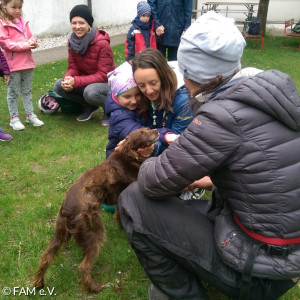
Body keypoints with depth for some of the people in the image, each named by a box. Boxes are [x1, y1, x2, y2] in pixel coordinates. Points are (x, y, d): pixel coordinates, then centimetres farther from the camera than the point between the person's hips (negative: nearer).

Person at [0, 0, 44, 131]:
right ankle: (14, 118, 16)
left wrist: (33, 42, -8)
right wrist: (25, 45, -20)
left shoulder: (23, 22, 11)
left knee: (27, 91, 16)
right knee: (13, 93, 6)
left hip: (27, 63, 6)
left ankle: (30, 115, 26)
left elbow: (30, 36, 16)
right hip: (13, 65, -6)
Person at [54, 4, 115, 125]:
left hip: (107, 81, -6)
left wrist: (76, 82, -31)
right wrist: (68, 78, -26)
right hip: (87, 81, 6)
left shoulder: (102, 43, -22)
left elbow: (103, 75, -23)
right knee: (59, 86, -13)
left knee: (90, 92, -37)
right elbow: (73, 67, 0)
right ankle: (89, 106, 6)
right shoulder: (72, 42, -3)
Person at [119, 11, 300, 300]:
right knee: (179, 203, 22)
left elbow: (154, 183, -17)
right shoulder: (268, 90, -1)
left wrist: (149, 165, 4)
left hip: (258, 270, -8)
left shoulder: (224, 115, -27)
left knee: (134, 202, -6)